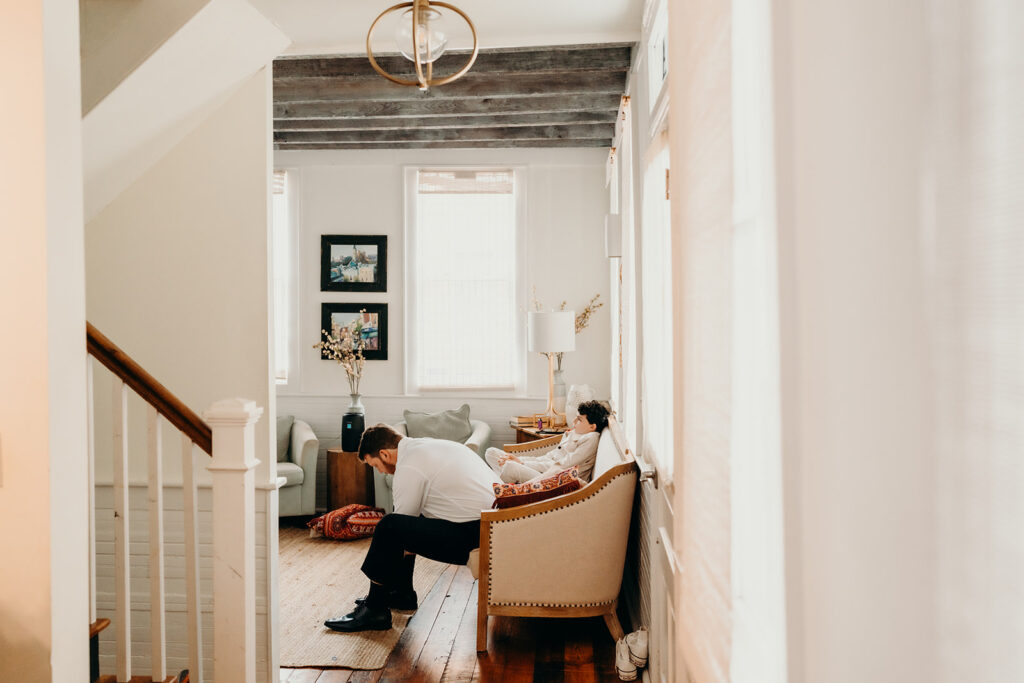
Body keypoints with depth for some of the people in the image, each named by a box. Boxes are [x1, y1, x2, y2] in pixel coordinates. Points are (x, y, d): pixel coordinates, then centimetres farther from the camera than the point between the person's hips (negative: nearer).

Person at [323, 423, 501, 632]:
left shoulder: (409, 468, -14)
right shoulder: (427, 445, 16)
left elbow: (397, 527, -4)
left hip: (474, 535, -11)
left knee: (389, 526, -16)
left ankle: (375, 611, -2)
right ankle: (402, 593, 33)